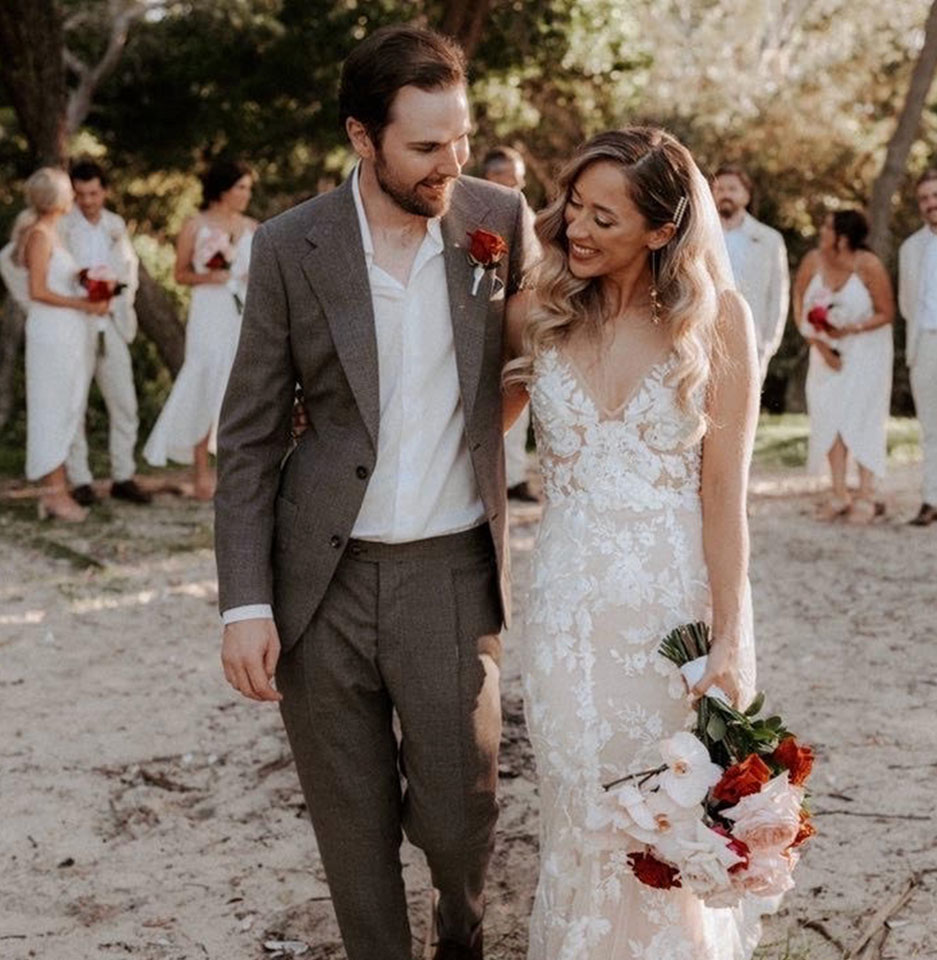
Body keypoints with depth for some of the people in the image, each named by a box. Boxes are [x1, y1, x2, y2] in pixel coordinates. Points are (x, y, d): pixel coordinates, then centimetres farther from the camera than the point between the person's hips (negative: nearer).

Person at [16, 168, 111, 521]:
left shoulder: (52, 233, 15)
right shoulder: (39, 235, -12)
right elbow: (38, 291, -17)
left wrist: (93, 298, 4)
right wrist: (83, 304, -14)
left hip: (69, 333, 9)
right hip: (52, 333, -9)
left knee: (64, 411, 10)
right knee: (54, 410, -4)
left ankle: (52, 490, 15)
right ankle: (55, 492, 2)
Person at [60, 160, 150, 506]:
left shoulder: (116, 225, 10)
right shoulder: (60, 225, -7)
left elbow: (130, 263, 23)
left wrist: (125, 300, 11)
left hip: (111, 327, 5)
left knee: (125, 405, 4)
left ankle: (123, 477, 12)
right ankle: (79, 481, 8)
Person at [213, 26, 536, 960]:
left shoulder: (500, 219, -3)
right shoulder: (291, 246, -6)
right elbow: (249, 438, -2)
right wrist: (245, 603, -8)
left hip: (452, 571, 1)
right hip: (321, 577, 0)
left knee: (458, 816, 6)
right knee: (353, 829, 10)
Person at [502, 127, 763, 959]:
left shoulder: (716, 321, -7)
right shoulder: (535, 318, 1)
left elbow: (724, 491, -9)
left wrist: (731, 639, -13)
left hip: (681, 600, -2)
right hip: (570, 608, 2)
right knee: (582, 825, 10)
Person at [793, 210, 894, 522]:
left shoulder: (868, 266, -20)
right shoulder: (813, 261, -13)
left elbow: (887, 314, -11)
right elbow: (799, 305, -1)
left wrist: (850, 330, -23)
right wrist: (819, 344, -9)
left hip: (866, 347, -3)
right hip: (827, 349, 3)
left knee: (862, 417, -7)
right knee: (829, 417, 1)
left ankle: (866, 497, -2)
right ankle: (839, 495, 8)